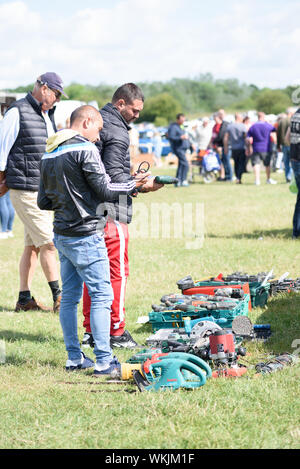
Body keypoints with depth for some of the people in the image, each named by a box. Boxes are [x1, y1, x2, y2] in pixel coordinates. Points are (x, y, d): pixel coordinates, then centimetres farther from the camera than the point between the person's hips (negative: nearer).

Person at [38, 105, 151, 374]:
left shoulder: (48, 155, 12)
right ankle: (104, 361, -6)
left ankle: (74, 358, 16)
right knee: (101, 296, -5)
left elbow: (43, 202, 16)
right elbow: (105, 190, -14)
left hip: (61, 235, 9)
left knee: (69, 296, 12)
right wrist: (133, 185, 2)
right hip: (85, 236, -9)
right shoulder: (84, 150, -14)